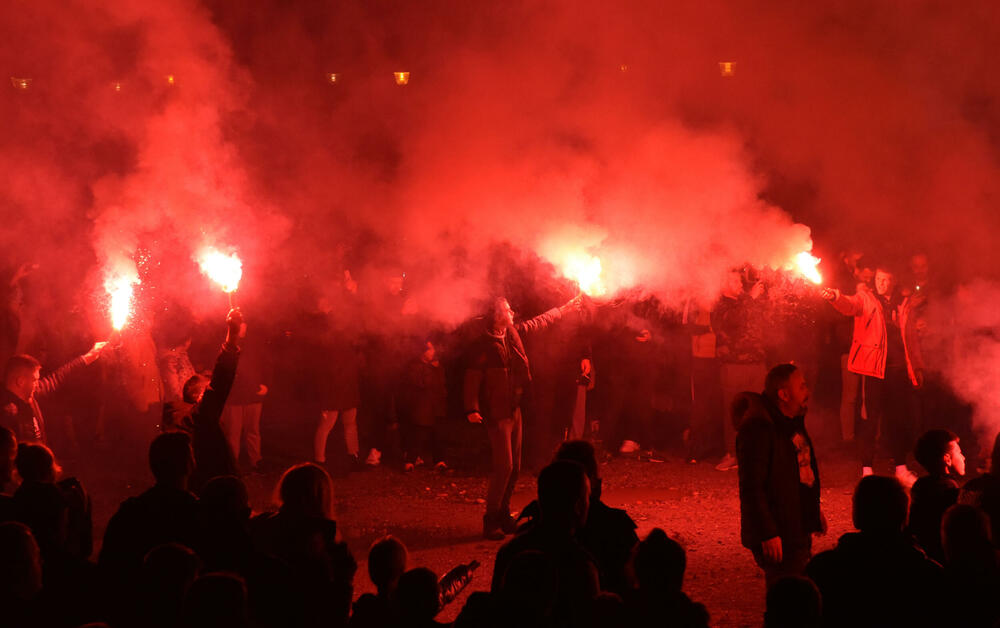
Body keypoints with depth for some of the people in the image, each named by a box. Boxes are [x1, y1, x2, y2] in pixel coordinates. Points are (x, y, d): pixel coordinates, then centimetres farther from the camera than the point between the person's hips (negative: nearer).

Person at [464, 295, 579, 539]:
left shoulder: (513, 333, 8)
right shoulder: (483, 345, -14)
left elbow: (539, 322, 22)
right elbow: (473, 378, -17)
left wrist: (566, 308, 29)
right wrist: (472, 409, -26)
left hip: (514, 409, 8)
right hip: (497, 413, -8)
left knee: (514, 467, 10)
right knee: (504, 466, -12)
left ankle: (503, 514, 21)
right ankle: (491, 520, -4)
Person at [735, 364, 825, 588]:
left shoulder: (793, 420, 10)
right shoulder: (758, 428, -21)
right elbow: (751, 487, -24)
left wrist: (814, 510, 26)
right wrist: (767, 535, -25)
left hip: (798, 532, 10)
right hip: (778, 537, -10)